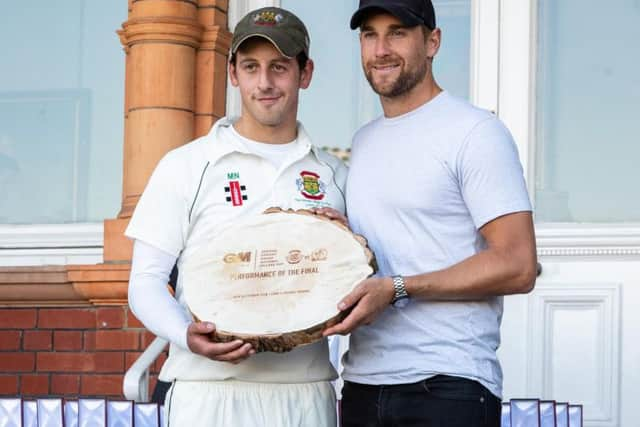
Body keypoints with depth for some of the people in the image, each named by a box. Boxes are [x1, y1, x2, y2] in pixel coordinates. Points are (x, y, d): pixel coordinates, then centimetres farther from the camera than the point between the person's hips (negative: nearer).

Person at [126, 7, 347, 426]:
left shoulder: (333, 174, 11)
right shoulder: (187, 166, 3)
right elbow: (147, 280, 0)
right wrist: (187, 336, -19)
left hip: (308, 393, 3)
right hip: (211, 390, -2)